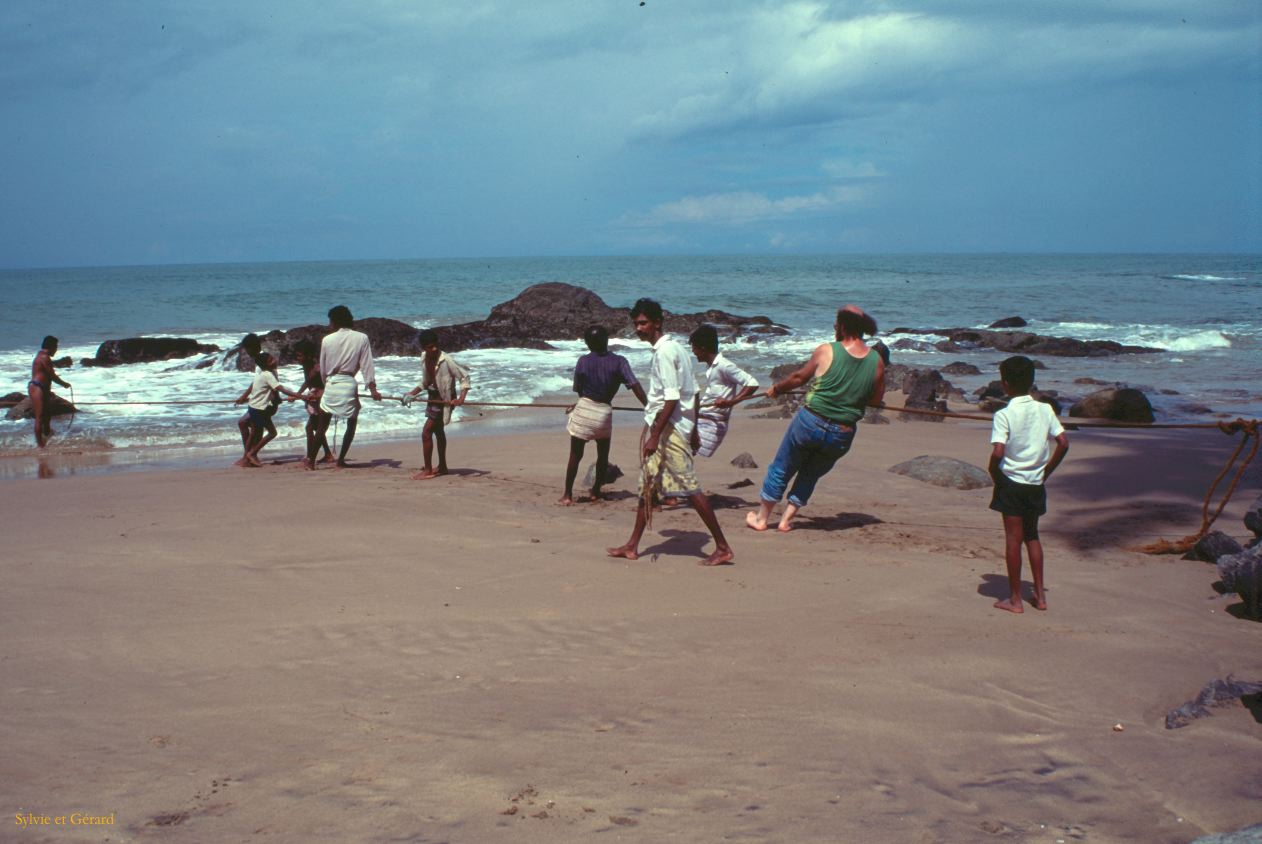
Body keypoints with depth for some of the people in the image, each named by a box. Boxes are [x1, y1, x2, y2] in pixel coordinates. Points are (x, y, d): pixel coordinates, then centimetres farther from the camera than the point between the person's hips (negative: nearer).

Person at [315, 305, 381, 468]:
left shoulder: (327, 340, 2)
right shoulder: (361, 338, 0)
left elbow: (322, 368, 11)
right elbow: (366, 366, -3)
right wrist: (372, 389, -3)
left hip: (331, 385, 1)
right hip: (349, 384, -1)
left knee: (322, 426, 10)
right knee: (351, 424, 13)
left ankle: (311, 459, 6)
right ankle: (340, 460, 9)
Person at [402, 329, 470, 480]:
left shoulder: (446, 361, -23)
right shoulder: (425, 359, 0)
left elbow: (464, 377, -22)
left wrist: (461, 398, -33)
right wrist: (411, 394, 3)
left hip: (443, 400, -9)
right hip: (433, 399, 9)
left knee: (426, 433, -12)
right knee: (438, 431, 20)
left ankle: (428, 470, -4)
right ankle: (442, 467, 35)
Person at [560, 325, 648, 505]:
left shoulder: (583, 361, -3)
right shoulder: (619, 361, -6)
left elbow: (578, 390, 5)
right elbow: (635, 385, -14)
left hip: (583, 409, 0)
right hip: (604, 412, 0)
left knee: (575, 455, 8)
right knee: (603, 455, 20)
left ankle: (568, 495, 7)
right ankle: (596, 491, 27)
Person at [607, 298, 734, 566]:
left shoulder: (664, 351, -16)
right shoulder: (673, 347, 14)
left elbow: (671, 398, -22)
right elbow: (692, 392, 17)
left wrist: (655, 436, -21)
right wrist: (692, 429, 21)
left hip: (669, 427, -10)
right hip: (660, 426, 10)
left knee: (689, 488, -8)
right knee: (647, 485, 13)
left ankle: (723, 548, -5)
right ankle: (632, 547, 20)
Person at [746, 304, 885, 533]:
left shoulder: (825, 351, -11)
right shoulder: (877, 362, -5)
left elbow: (799, 377, 2)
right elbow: (876, 401, 5)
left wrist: (776, 389, 19)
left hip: (810, 422, -2)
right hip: (842, 435, 3)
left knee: (781, 469, 17)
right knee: (810, 475, 26)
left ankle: (761, 518, 28)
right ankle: (786, 519, 26)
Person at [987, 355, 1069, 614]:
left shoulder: (1004, 415, -14)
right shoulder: (1045, 410, 0)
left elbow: (998, 453, -24)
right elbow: (1063, 443, -2)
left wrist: (995, 476, -6)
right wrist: (1046, 472, 7)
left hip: (1011, 483, -5)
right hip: (1036, 484, 5)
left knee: (1013, 539, 3)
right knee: (1032, 536, 19)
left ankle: (1015, 599, 8)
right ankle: (1040, 595, 21)